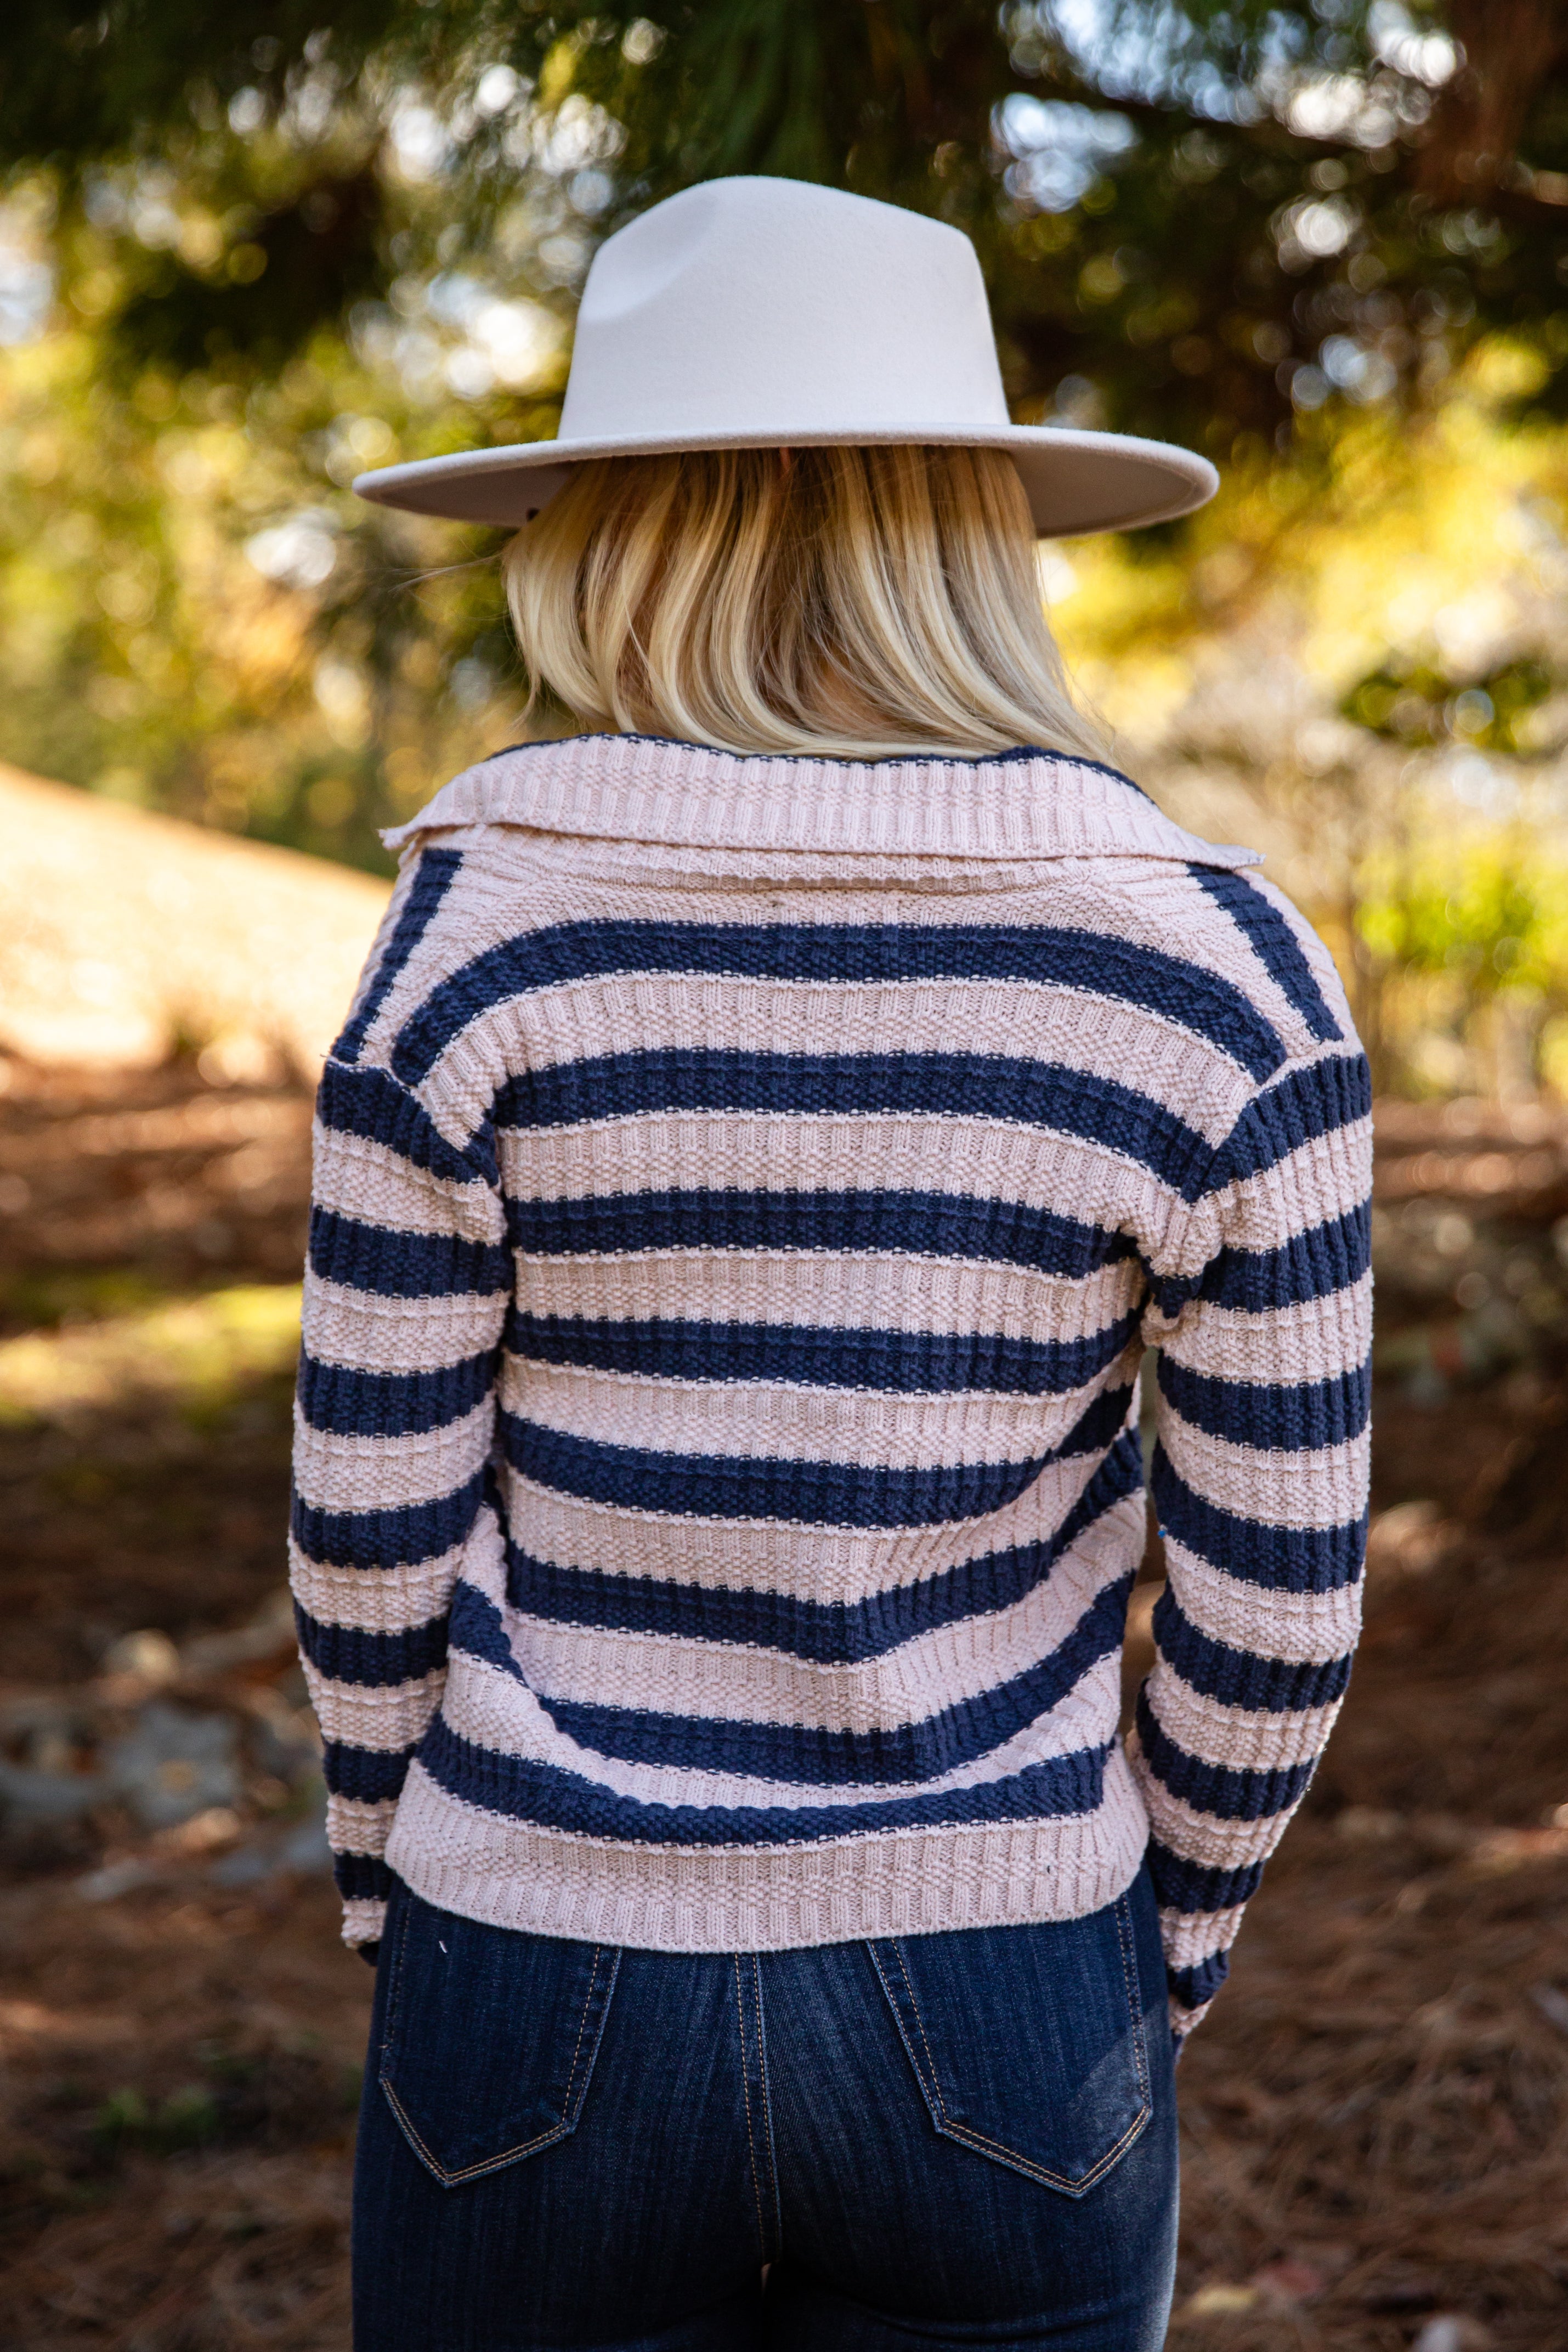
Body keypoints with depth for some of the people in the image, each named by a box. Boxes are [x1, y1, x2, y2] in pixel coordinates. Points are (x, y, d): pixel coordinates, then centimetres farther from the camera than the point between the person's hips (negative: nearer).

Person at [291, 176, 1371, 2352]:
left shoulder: (480, 941, -14)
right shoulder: (1222, 973, -11)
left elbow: (377, 1521, -8)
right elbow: (1280, 1584, -7)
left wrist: (401, 1895, 9)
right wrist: (1157, 1963, 9)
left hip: (558, 2003, 0)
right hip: (1000, 2011, 1)